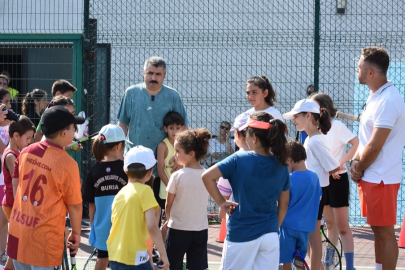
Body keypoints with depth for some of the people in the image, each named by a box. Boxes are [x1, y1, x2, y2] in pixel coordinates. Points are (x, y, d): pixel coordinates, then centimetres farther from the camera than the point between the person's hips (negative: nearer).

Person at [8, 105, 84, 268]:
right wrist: (76, 233, 6)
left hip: (17, 229, 6)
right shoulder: (67, 163, -18)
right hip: (44, 237, -6)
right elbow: (74, 205, -9)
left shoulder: (27, 151, 0)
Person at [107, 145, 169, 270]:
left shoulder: (119, 194, 11)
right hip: (134, 258, -7)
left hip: (114, 257, 7)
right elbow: (152, 227, -18)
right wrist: (163, 254, -12)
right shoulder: (144, 191, -10)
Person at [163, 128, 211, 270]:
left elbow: (168, 205, -5)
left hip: (178, 230, -3)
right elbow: (199, 201, 8)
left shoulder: (177, 176, -14)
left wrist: (169, 219, 16)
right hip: (201, 230, 3)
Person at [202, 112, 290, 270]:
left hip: (241, 234, -3)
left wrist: (221, 202, -7)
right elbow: (283, 204, 9)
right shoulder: (281, 165, 2)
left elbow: (207, 176, -17)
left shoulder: (239, 160, -11)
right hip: (270, 236, 3)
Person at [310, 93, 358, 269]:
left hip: (337, 179, -7)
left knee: (342, 226, -6)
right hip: (321, 180, 7)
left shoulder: (336, 125, -13)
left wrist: (341, 163, -26)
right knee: (330, 224, 16)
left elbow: (357, 143, -22)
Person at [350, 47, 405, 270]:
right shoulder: (375, 96, 11)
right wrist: (356, 161, 0)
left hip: (382, 178, -10)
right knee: (377, 229, 16)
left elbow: (375, 146, -21)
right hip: (370, 176, 10)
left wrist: (358, 169, -7)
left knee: (385, 232, -3)